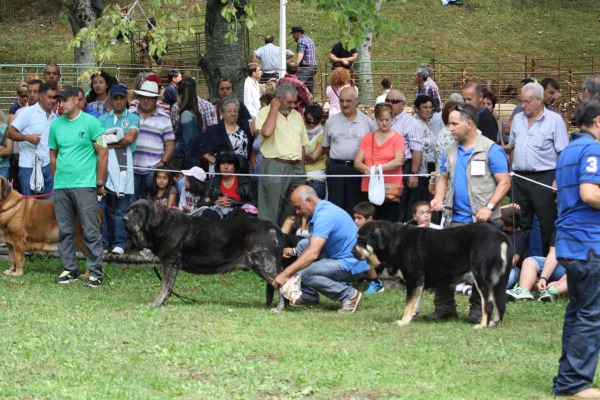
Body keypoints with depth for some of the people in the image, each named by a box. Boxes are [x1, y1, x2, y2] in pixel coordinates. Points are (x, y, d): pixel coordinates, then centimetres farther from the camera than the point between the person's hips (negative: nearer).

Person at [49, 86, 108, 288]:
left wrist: (99, 184, -4)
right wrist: (57, 181, 14)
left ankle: (95, 272, -1)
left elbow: (103, 153, -4)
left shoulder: (91, 122, -4)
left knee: (91, 231, -4)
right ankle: (69, 269, 16)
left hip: (84, 185, -5)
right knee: (64, 231, 8)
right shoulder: (56, 125, 10)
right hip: (60, 186, 5)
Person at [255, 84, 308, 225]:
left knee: (292, 212, 12)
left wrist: (301, 167, 12)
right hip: (275, 166, -6)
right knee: (270, 212, -5)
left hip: (296, 167, 6)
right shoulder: (265, 113, -4)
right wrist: (274, 108, -14)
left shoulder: (297, 115, 16)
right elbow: (266, 132, -25)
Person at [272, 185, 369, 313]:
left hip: (351, 266, -10)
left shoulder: (325, 215, -23)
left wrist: (285, 274, -33)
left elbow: (313, 254, -32)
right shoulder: (323, 207, 8)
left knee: (304, 274, -21)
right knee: (303, 245, 12)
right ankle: (308, 296, 13)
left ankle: (349, 294, -11)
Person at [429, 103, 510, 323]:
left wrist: (489, 207, -18)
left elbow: (504, 182, -7)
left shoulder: (491, 150, -5)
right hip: (455, 219, 5)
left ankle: (478, 309, 10)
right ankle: (444, 307, 10)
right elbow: (444, 178, 22)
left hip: (482, 221, -5)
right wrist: (438, 198, 1)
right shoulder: (450, 152, 14)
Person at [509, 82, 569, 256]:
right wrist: (512, 170, 12)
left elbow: (563, 154, -7)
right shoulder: (518, 119, 13)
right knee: (520, 223, 10)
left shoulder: (555, 120, -4)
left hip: (543, 178, -6)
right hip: (519, 176, 6)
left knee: (548, 224, -2)